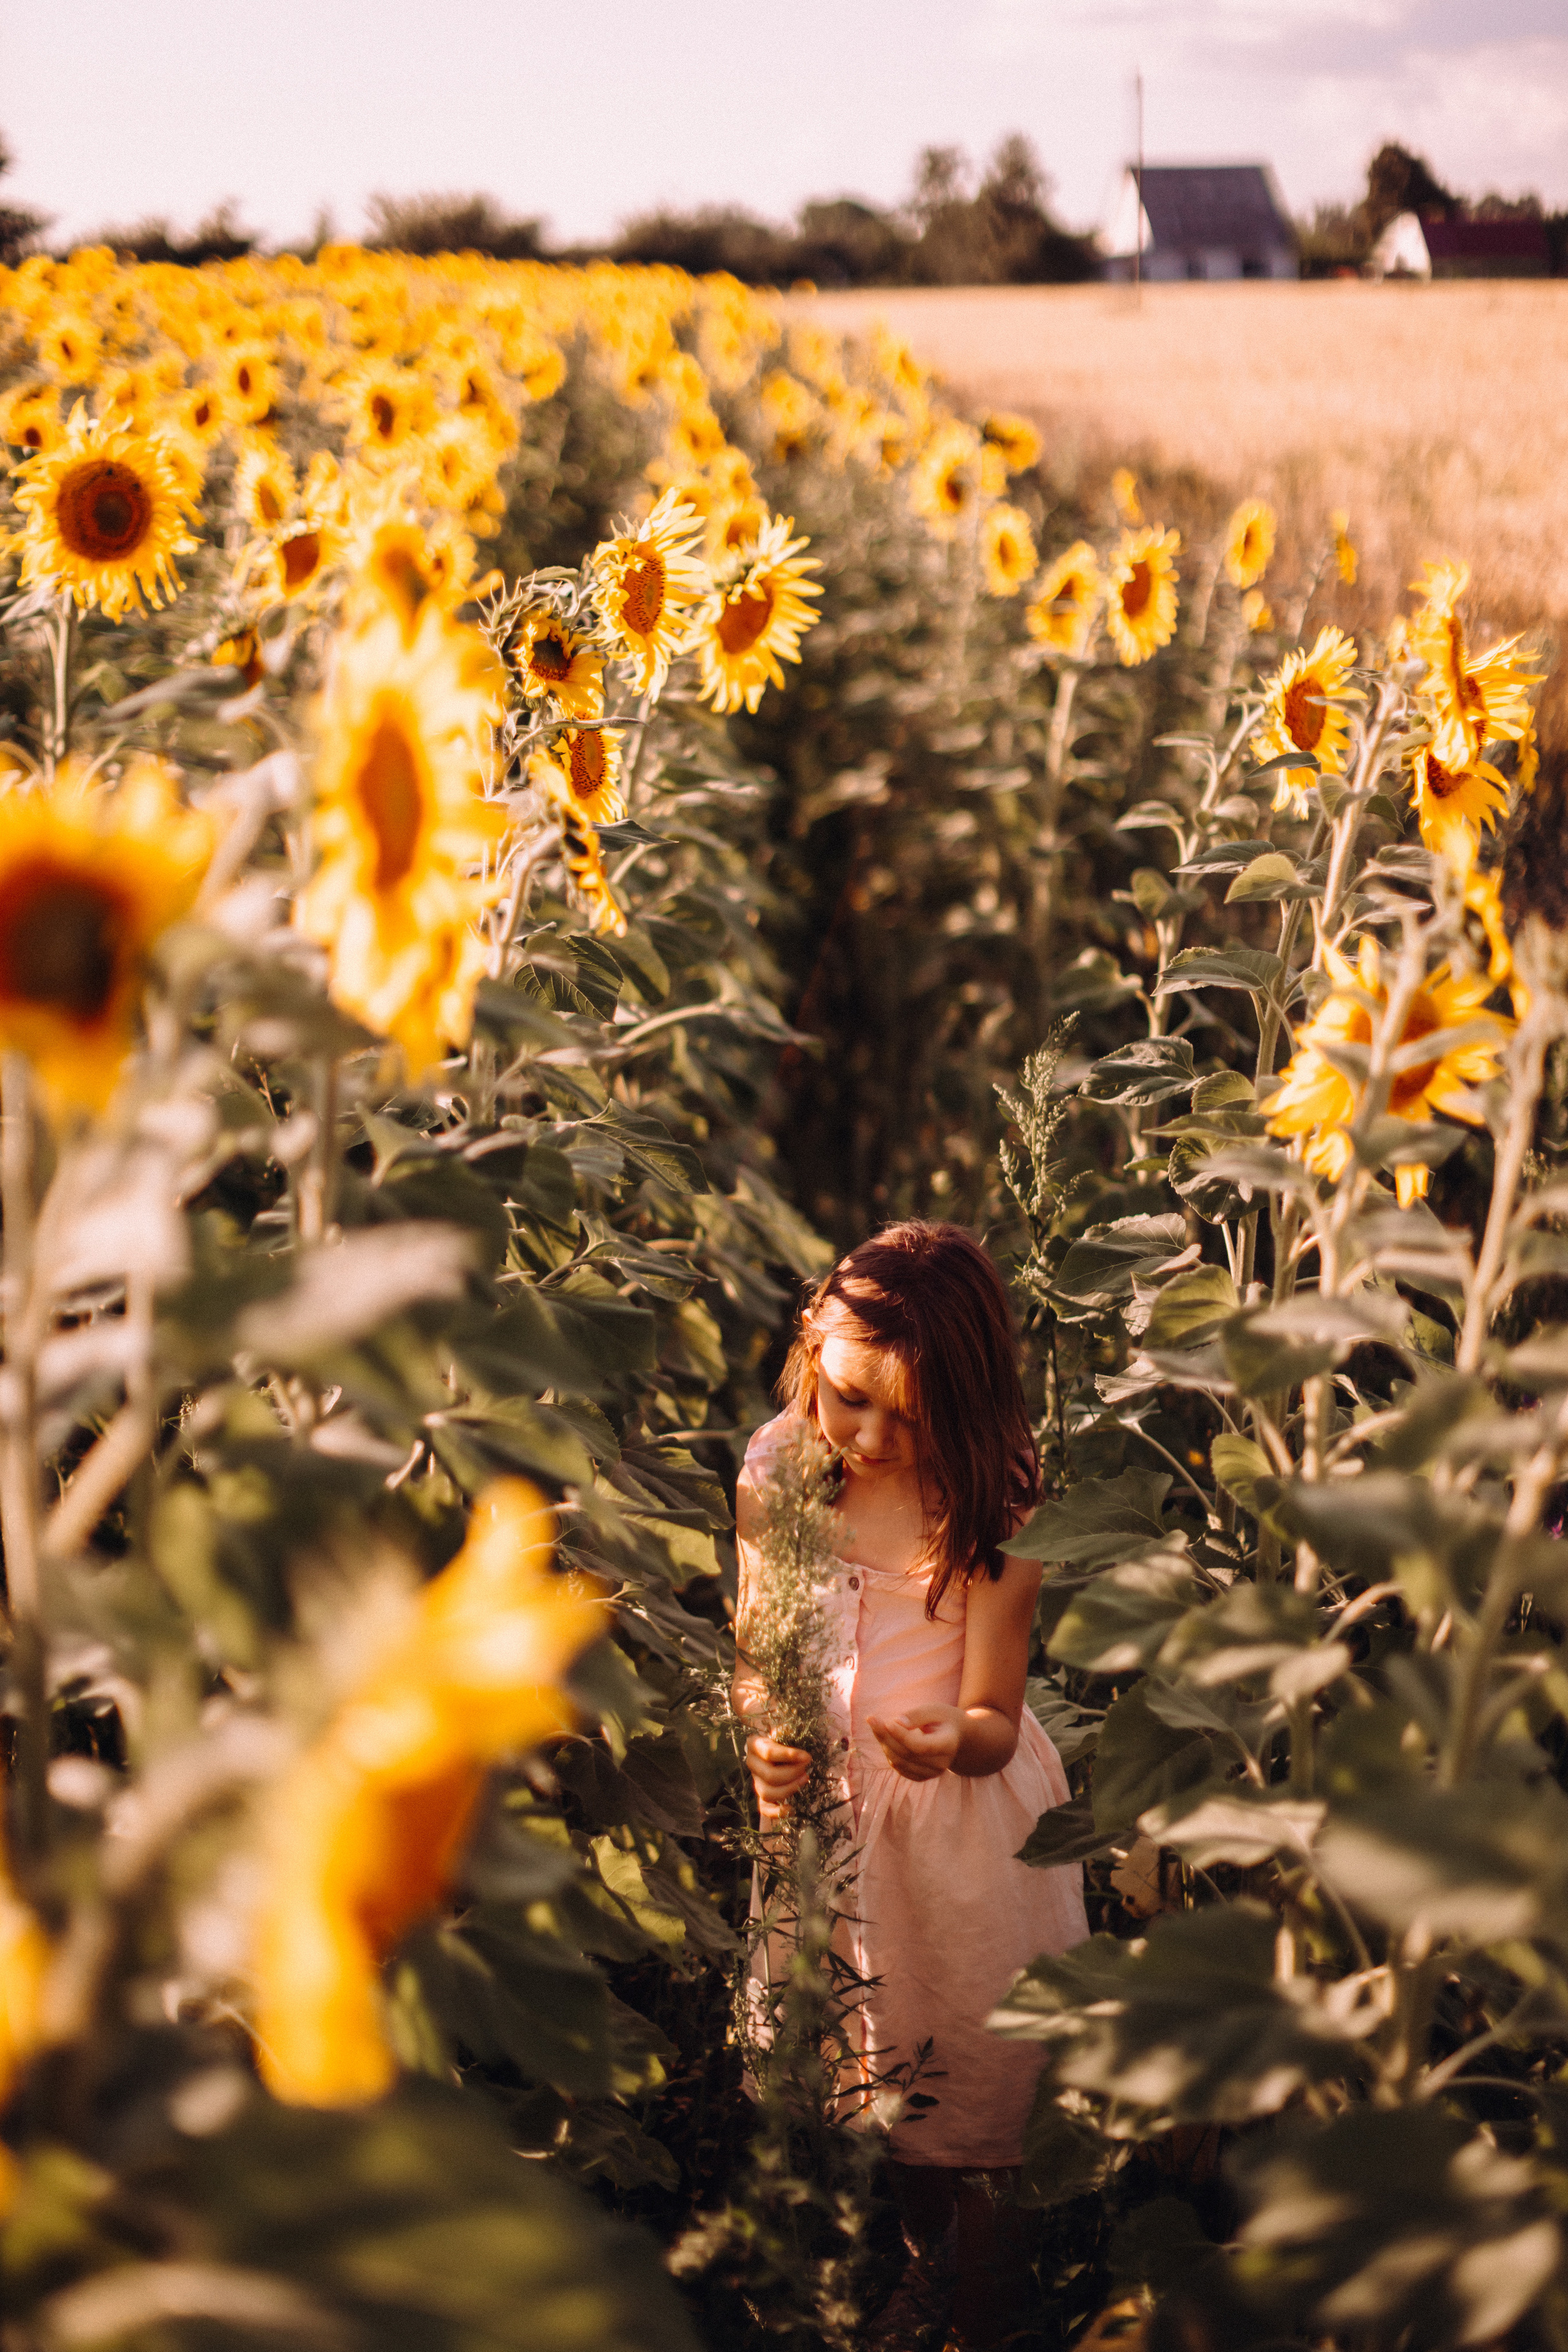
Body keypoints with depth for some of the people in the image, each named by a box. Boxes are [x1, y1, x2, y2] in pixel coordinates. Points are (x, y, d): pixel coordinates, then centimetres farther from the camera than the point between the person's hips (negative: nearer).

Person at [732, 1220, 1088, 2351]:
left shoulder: (993, 1508, -16)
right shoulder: (776, 1471, -7)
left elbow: (994, 1724, -12)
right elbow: (754, 1652, 3)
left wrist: (955, 1741, -36)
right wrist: (764, 1738, -18)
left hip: (965, 1826, -3)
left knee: (972, 2108, 6)